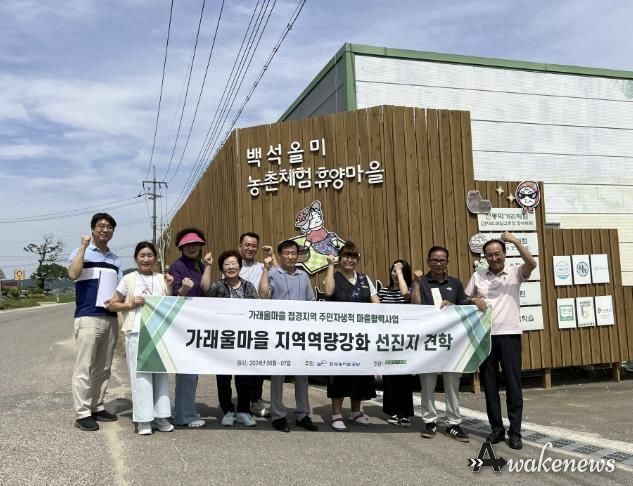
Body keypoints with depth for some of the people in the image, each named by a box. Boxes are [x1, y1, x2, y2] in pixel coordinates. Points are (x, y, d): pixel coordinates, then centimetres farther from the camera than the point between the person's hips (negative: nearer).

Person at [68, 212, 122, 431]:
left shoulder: (115, 260, 17)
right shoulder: (81, 252, 1)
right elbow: (73, 274, -20)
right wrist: (84, 246, -15)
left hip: (111, 318, 6)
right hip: (88, 317, -6)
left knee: (103, 368, 10)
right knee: (84, 367, -5)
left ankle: (97, 407, 19)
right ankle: (82, 414, 0)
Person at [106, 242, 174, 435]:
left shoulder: (161, 278, 11)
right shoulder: (129, 279, 3)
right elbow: (112, 305, 6)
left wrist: (169, 287, -1)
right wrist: (131, 304, -9)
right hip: (137, 332, -3)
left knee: (161, 373, 8)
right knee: (140, 374, -2)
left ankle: (161, 416, 18)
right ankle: (143, 419, 6)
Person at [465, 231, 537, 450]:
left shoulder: (515, 273, 4)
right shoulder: (477, 276, 11)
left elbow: (532, 263, -15)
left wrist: (515, 241, -19)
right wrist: (473, 300, -8)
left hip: (509, 334, -2)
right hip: (485, 335, 3)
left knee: (513, 384, 1)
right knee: (489, 384, 7)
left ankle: (515, 432, 9)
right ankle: (497, 429, 18)